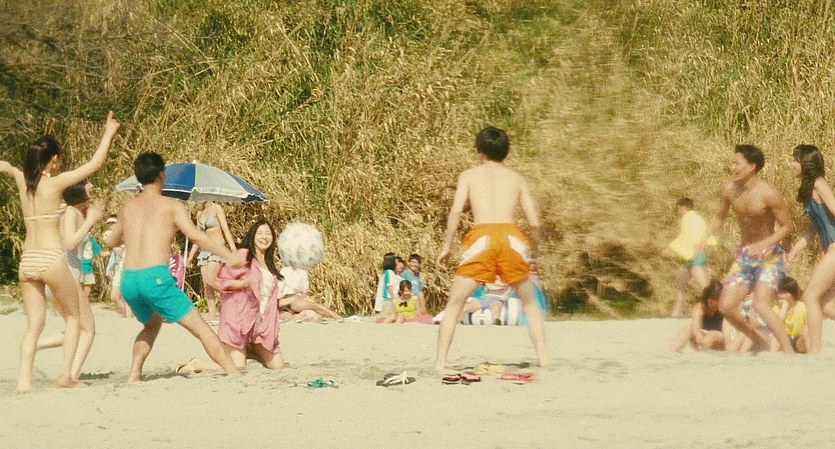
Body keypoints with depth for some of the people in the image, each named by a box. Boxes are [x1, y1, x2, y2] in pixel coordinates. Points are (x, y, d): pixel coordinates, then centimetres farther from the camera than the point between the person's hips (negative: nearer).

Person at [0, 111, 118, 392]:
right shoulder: (55, 182, -7)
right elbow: (95, 163, -4)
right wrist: (109, 134, 8)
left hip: (27, 261, 5)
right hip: (51, 259, -5)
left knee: (34, 324, 6)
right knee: (72, 317, 12)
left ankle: (24, 379, -8)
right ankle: (66, 373, 1)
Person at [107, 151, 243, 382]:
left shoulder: (128, 207, 19)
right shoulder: (170, 206, 3)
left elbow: (113, 241, 34)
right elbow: (195, 235, -11)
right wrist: (230, 256, -14)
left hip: (128, 281, 6)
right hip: (155, 277, -6)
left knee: (152, 324, 32)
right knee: (200, 327, -3)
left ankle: (134, 375, 20)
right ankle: (234, 374, -12)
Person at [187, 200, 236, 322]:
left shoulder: (217, 209, -2)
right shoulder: (200, 214, 16)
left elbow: (225, 229, -7)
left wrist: (233, 249, -15)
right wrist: (191, 255, 16)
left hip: (217, 249, -7)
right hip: (204, 251, 7)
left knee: (210, 280, -21)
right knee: (206, 285, -2)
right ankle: (212, 313, -2)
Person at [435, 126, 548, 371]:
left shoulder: (469, 175, 16)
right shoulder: (516, 178, 20)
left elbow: (456, 211, 0)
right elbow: (534, 222, 13)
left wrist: (447, 246, 9)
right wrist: (534, 247, 30)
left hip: (481, 238, -2)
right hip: (512, 237, 2)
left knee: (454, 304, 7)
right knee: (529, 304, 20)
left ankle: (440, 363, -3)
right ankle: (543, 359, 10)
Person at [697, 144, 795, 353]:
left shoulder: (768, 194, -19)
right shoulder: (729, 190, -1)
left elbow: (788, 226, -14)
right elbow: (719, 217, 17)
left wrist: (764, 244, -27)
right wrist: (704, 238, 0)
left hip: (769, 255, -7)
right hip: (744, 255, 7)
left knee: (761, 305, -25)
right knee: (726, 306, -2)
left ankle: (788, 352, -18)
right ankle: (759, 340, 20)